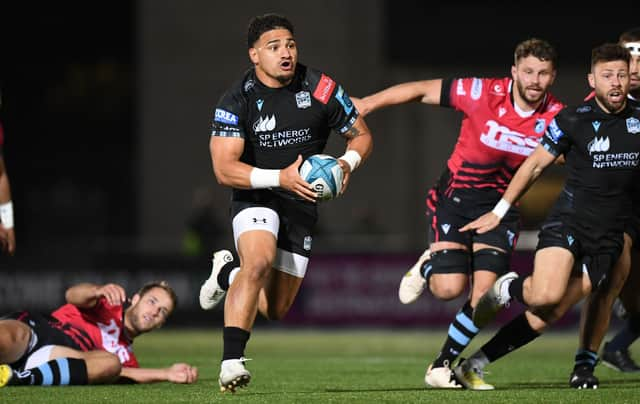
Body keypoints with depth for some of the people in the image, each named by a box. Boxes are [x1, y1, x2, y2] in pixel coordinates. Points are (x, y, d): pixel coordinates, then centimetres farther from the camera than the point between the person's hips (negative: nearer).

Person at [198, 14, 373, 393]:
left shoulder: (321, 89, -8)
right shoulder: (237, 100, -14)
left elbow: (361, 135, 5)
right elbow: (224, 168, -19)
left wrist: (348, 162, -17)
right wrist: (281, 178, -32)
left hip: (302, 204, 3)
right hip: (255, 196, -3)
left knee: (276, 309, 4)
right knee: (259, 262, -34)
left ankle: (227, 273, 36)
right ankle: (231, 361, -30)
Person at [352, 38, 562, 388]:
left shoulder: (556, 117, -11)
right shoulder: (484, 94, -18)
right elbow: (422, 91, -9)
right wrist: (365, 104, -8)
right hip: (456, 196, -2)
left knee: (484, 295, -11)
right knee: (449, 288, -14)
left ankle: (442, 367, 9)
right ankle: (428, 267, 24)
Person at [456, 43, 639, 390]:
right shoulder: (572, 119, -3)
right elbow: (536, 164, 7)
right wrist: (499, 211, 8)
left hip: (607, 238, 3)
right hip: (567, 221, -3)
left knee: (545, 317, -4)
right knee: (546, 294, -29)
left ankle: (472, 365, 7)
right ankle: (509, 287, 5)